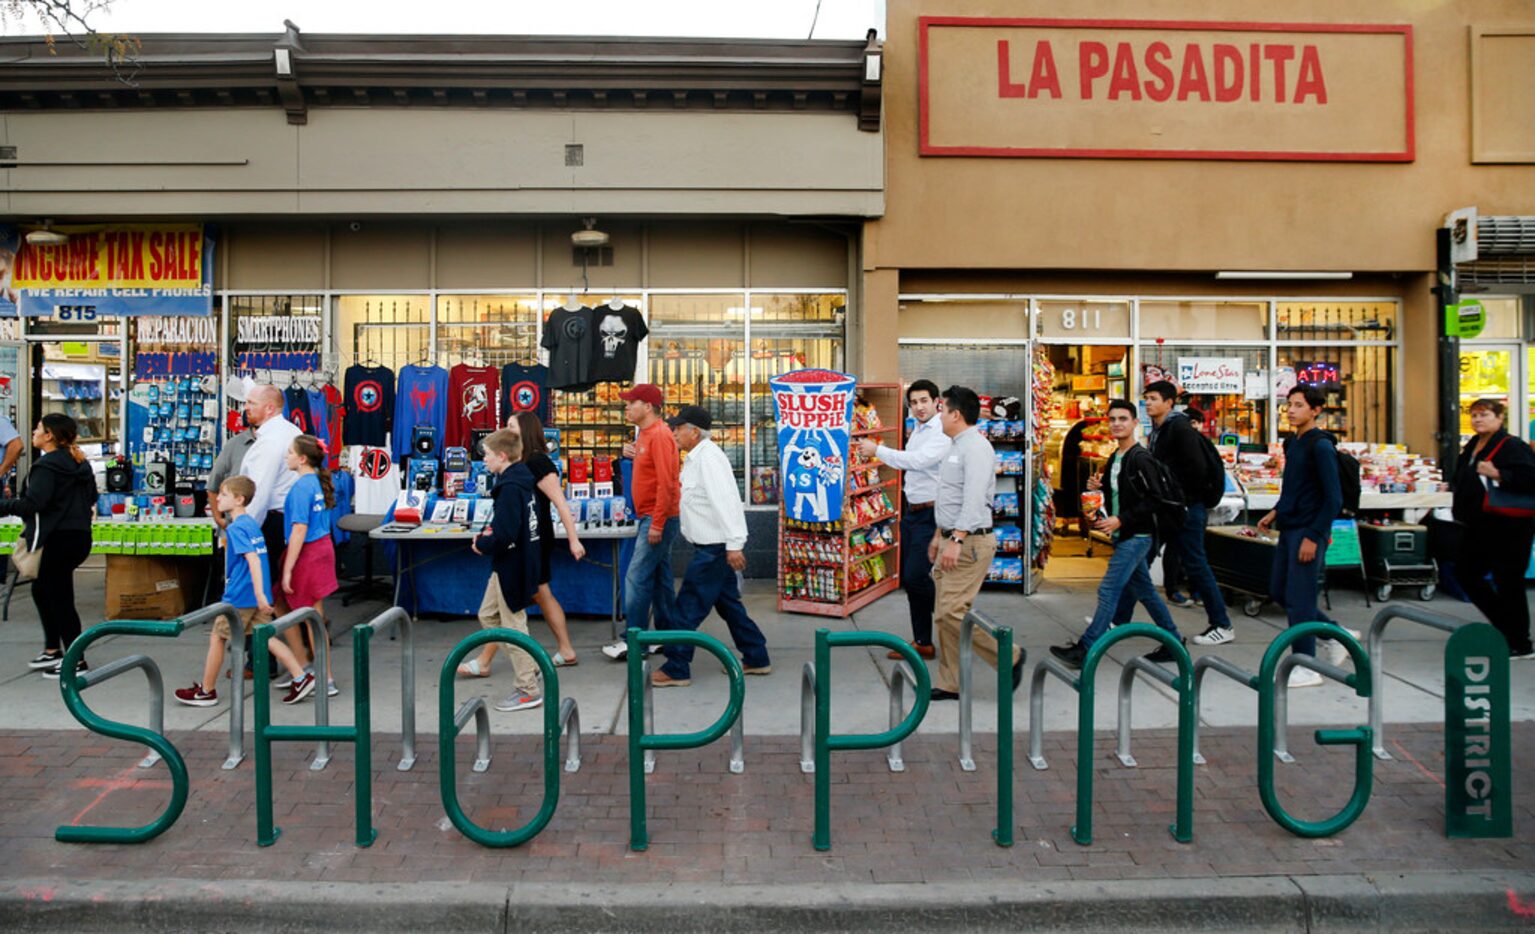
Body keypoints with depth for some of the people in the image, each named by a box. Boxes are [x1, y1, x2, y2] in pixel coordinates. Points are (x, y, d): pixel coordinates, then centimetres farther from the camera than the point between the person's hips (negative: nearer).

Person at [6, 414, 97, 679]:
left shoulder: (47, 466, -14)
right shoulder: (80, 464, 12)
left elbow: (31, 504, -23)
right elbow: (91, 498, 20)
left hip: (58, 540, -9)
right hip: (80, 536, 9)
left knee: (60, 599, -1)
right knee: (41, 590, 22)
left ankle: (76, 660, 5)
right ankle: (52, 650, 28)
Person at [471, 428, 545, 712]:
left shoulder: (510, 489, -23)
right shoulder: (517, 481, 8)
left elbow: (504, 535, -29)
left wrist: (482, 544, -12)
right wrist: (486, 537, 6)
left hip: (512, 566, -10)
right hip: (509, 565, 10)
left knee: (513, 625, 0)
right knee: (488, 615, 20)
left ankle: (528, 691, 12)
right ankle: (528, 665, 26)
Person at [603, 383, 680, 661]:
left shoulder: (659, 435, -16)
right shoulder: (645, 434, 14)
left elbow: (666, 482, -22)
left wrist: (657, 523, -23)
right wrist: (632, 453, 5)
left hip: (658, 519, -10)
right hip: (652, 518, 10)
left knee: (637, 578, -9)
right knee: (659, 579, 13)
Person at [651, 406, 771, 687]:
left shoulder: (708, 458, -18)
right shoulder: (697, 458, 14)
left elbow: (725, 501, -26)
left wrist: (734, 544, -29)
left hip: (715, 547, -10)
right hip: (712, 545, 10)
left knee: (689, 606, -4)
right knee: (728, 603, 16)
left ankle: (676, 669, 5)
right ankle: (756, 658, 25)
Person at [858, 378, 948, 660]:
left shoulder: (942, 433, -16)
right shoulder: (917, 431, 14)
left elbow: (917, 460, -28)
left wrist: (877, 450, -22)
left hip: (930, 514, -9)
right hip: (912, 510, 9)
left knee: (916, 577, -12)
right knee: (908, 579, 10)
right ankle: (922, 642, 20)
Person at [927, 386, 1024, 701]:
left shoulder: (975, 448, -15)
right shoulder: (956, 447, 17)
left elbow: (974, 499, -25)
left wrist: (956, 540, -31)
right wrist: (939, 535, 27)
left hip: (969, 542, -10)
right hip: (951, 540, 10)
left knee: (953, 611, -13)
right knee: (943, 614, 9)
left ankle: (1009, 657, 5)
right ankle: (950, 684, 15)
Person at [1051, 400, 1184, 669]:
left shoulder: (1141, 458, -14)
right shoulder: (1114, 458, 14)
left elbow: (1154, 499, -19)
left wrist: (1120, 520, -22)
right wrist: (1098, 487, 5)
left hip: (1136, 536, -10)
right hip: (1124, 535, 10)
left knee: (1108, 591, -11)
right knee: (1144, 591, 15)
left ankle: (1084, 651, -10)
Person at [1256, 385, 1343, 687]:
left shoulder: (1321, 446, -13)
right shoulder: (1291, 443, 12)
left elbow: (1333, 498, -16)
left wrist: (1314, 537, -19)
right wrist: (1276, 512, 11)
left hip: (1309, 532, -9)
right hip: (1289, 528, 9)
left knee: (1298, 600, -3)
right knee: (1279, 592, 15)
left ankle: (1306, 668, 9)